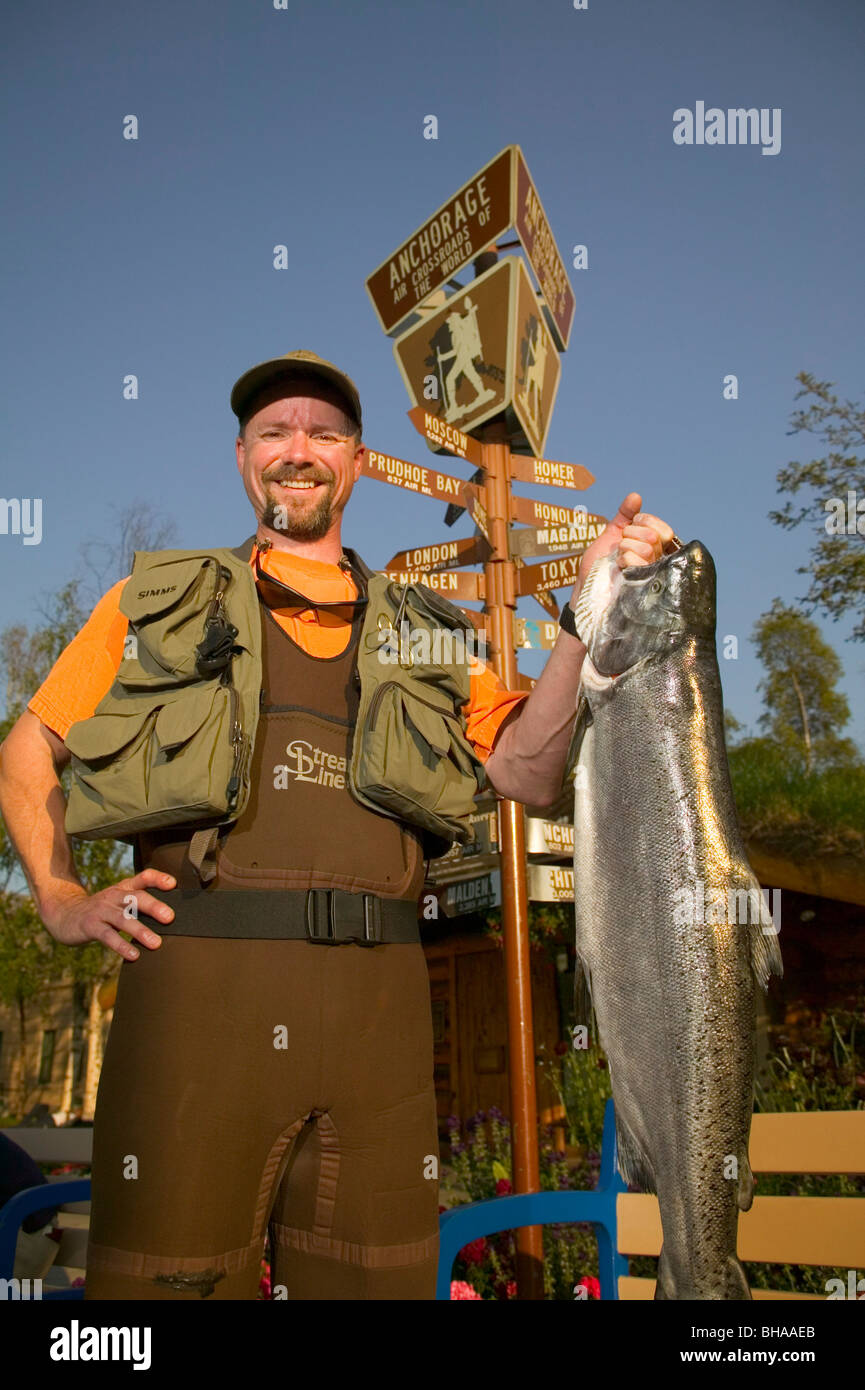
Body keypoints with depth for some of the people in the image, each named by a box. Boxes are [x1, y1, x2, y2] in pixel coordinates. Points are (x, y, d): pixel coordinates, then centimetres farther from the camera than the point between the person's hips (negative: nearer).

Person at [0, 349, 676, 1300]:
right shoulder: (164, 597, 15)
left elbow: (528, 775, 6)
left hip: (375, 997, 2)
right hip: (199, 980, -1)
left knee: (372, 1276, 10)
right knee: (172, 1273, 3)